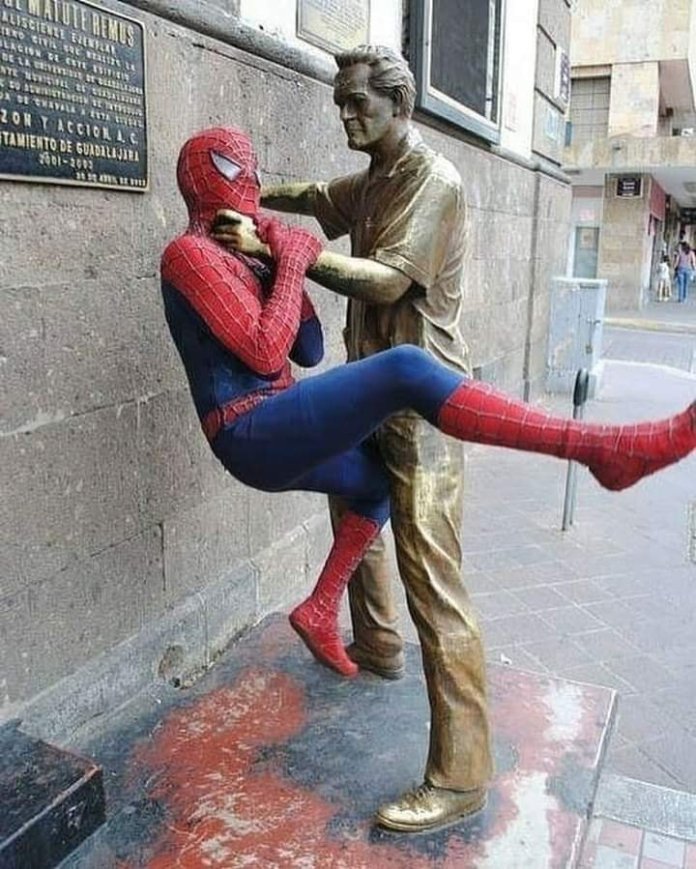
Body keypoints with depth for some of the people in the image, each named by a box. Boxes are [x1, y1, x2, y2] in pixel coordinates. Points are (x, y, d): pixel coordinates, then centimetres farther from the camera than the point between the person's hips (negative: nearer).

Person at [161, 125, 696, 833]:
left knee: (378, 479, 29)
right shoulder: (190, 254, -7)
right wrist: (291, 262, -8)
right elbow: (265, 353, -17)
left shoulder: (234, 254, 20)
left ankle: (319, 611, 33)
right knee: (404, 369, -29)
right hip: (253, 434, -10)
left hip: (270, 439, 10)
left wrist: (287, 268, 4)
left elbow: (309, 349, 15)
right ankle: (600, 446, -33)